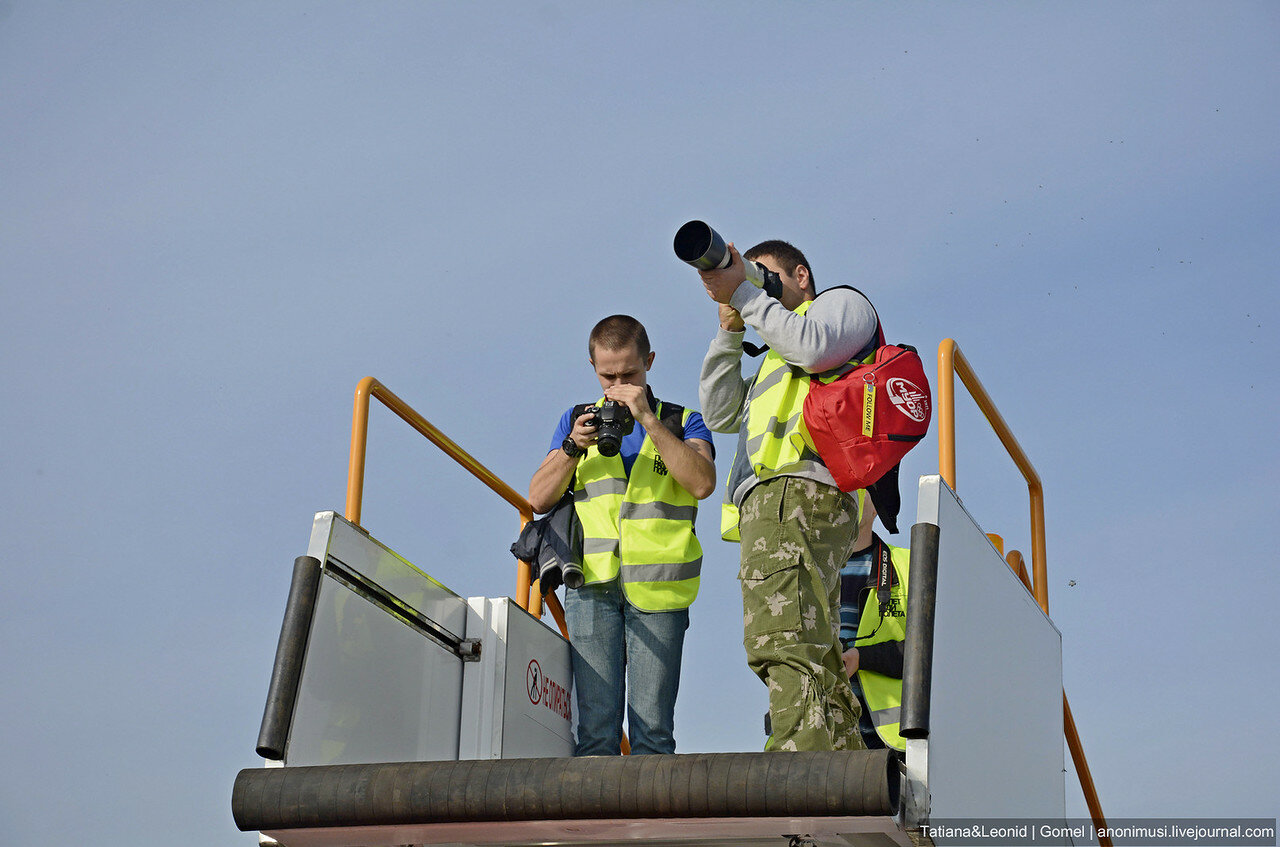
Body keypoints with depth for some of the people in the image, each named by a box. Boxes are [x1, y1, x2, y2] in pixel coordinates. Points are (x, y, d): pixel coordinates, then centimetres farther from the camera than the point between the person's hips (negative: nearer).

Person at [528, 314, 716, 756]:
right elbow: (538, 499, 13)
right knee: (596, 727, -6)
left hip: (657, 587, -1)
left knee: (652, 728, -6)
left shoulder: (683, 422, 14)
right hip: (592, 586, 1)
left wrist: (648, 419, -10)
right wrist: (573, 447, -3)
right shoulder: (576, 420, 21)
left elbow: (702, 483, -6)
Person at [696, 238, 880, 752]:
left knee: (785, 646, -25)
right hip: (770, 505, 9)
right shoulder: (776, 362, 41)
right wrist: (730, 330, 24)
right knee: (816, 663, 0)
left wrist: (744, 294, 0)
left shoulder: (843, 302, 17)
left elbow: (814, 348, -6)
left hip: (795, 492, -9)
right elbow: (721, 415, 30)